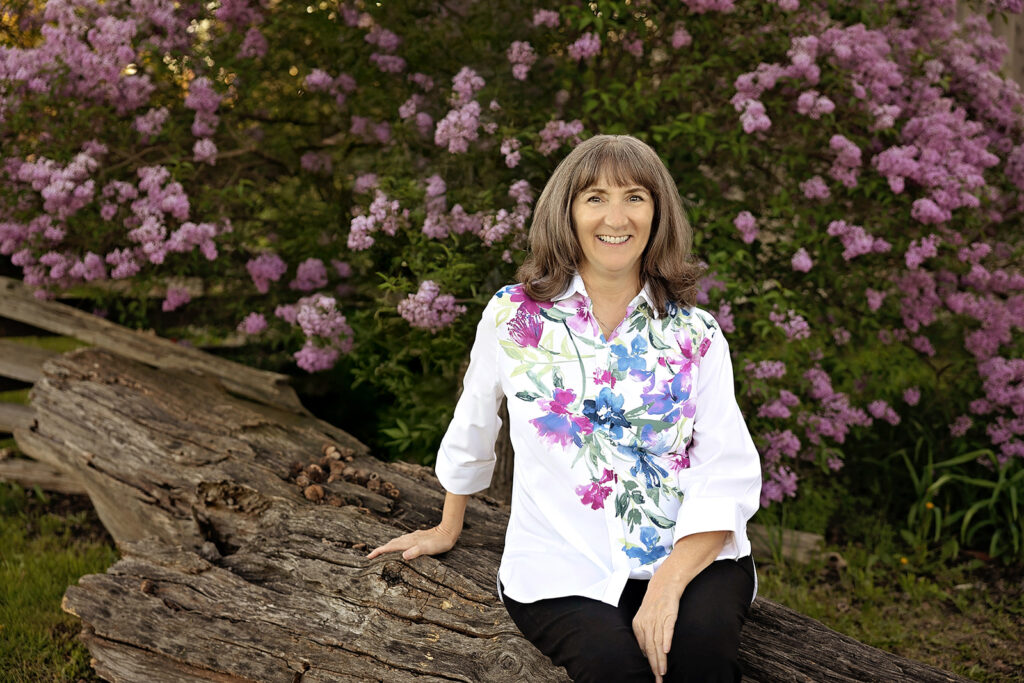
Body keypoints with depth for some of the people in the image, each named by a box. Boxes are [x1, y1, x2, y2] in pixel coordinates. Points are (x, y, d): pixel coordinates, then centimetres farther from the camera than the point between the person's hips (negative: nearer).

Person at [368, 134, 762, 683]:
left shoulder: (696, 335, 4)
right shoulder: (513, 317, 2)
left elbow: (730, 475, -3)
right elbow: (472, 430, 17)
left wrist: (668, 583, -17)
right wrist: (447, 530, 28)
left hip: (689, 554, 1)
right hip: (565, 568, -1)